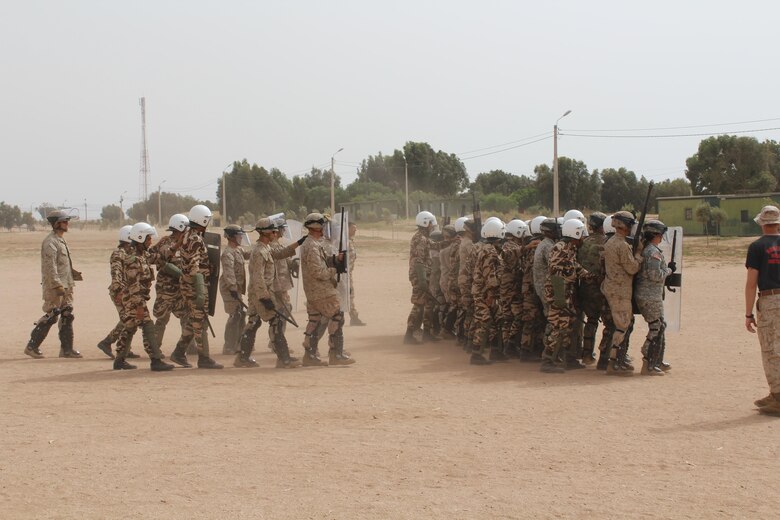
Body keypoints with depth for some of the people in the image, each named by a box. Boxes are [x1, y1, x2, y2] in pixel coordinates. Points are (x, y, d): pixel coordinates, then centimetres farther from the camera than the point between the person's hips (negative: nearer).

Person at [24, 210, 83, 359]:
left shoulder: (61, 240, 17)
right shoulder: (50, 242, -14)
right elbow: (50, 266, -21)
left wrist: (74, 274, 12)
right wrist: (57, 285, -26)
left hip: (66, 285, 10)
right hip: (54, 287, -10)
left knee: (67, 316, 8)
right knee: (51, 316, -7)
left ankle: (67, 348, 12)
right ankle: (32, 346, 1)